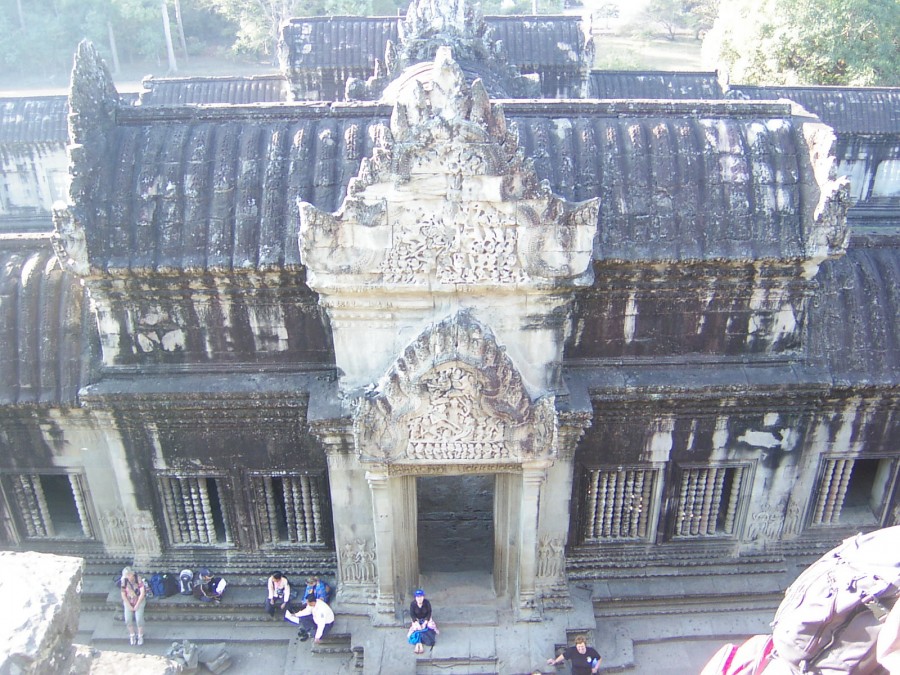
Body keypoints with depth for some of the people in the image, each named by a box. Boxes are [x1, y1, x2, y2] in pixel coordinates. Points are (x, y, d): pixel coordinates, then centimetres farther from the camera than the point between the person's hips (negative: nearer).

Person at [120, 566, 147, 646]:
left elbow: (142, 593, -16)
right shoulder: (124, 581, -10)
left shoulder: (139, 579, -18)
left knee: (139, 618, -17)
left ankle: (140, 636, 3)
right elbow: (123, 595, -5)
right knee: (128, 619, -13)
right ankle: (132, 635, 9)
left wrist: (137, 605, -15)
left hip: (139, 600, -3)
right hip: (128, 601, 3)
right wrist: (129, 606, -9)